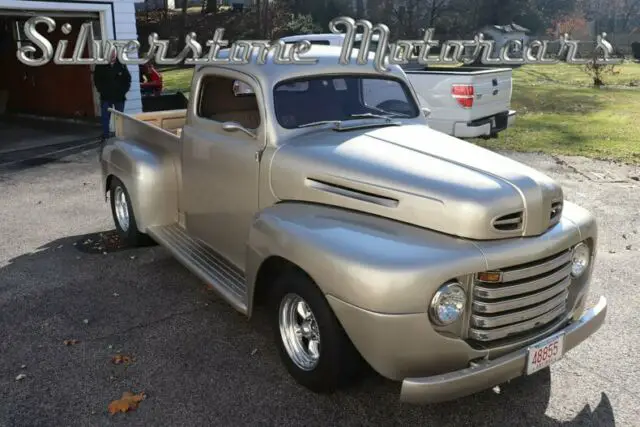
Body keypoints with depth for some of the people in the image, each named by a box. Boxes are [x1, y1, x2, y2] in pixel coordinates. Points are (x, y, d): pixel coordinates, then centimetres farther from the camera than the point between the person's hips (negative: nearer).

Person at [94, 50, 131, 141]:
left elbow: (127, 79, 4)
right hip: (106, 97, 0)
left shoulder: (121, 64, 0)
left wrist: (124, 91, -3)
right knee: (105, 118, 1)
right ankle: (105, 137, 7)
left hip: (119, 97, 1)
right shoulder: (100, 66, -2)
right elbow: (97, 80, 5)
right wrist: (102, 91, -3)